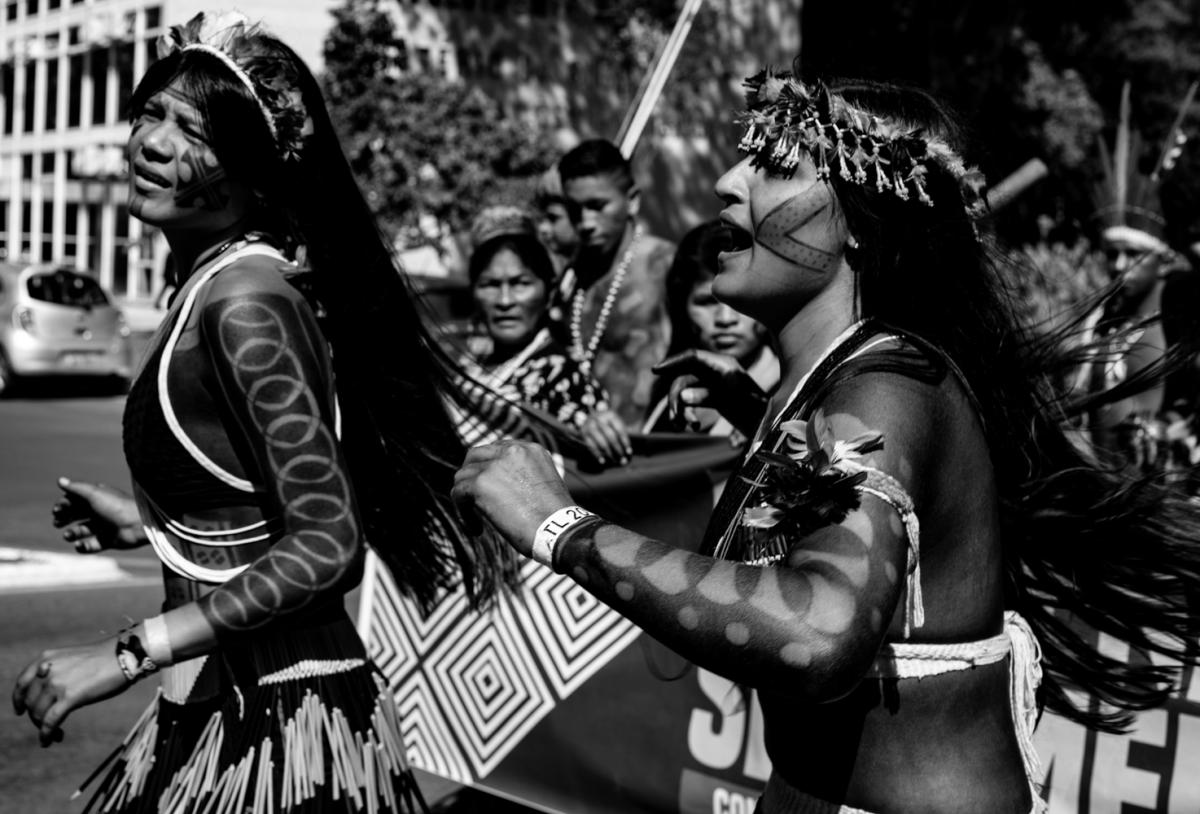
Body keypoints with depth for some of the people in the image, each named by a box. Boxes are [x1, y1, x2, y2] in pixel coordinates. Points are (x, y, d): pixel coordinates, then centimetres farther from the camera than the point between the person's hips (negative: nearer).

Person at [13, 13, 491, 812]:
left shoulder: (245, 297, -20)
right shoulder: (216, 286, 5)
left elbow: (324, 545, -23)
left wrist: (128, 654, -22)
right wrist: (149, 523, 21)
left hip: (274, 717, -8)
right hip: (228, 703, 8)